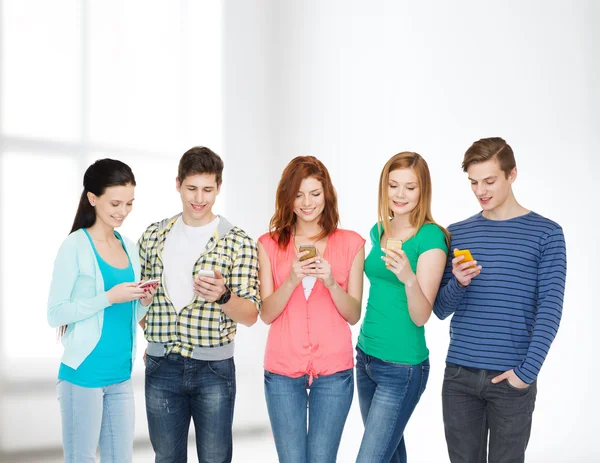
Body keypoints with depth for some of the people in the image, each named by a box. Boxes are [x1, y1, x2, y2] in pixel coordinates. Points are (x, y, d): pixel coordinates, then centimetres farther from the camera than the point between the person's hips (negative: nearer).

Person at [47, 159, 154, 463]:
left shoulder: (128, 247, 11)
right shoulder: (75, 246, -9)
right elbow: (55, 314, -13)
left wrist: (143, 302, -3)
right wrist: (108, 297, -20)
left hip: (121, 374, 6)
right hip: (84, 372, -6)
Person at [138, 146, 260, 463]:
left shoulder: (238, 242, -4)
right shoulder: (153, 236, 6)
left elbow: (250, 316, -7)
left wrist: (223, 296, -25)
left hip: (213, 369, -3)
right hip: (161, 367, 3)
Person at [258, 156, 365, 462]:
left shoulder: (350, 243, 2)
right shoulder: (269, 244, 4)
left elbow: (354, 315, 1)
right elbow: (266, 314, -1)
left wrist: (331, 282, -16)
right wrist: (292, 279, -17)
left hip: (333, 371, 0)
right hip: (283, 371, 1)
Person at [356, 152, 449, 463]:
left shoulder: (431, 237, -14)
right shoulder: (379, 231, 6)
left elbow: (421, 316, -18)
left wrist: (409, 278, -37)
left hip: (402, 367, -7)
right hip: (366, 356, 7)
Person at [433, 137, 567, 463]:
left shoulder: (545, 234, -1)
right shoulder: (457, 234, 8)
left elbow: (550, 307, -7)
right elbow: (441, 310, 8)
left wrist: (527, 370, -15)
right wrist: (458, 283, -13)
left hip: (511, 378, -3)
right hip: (459, 375, 3)